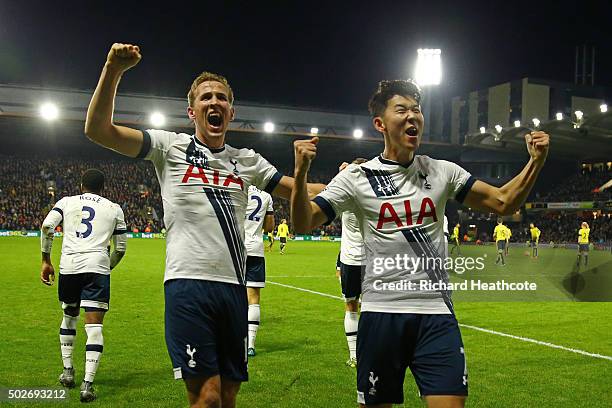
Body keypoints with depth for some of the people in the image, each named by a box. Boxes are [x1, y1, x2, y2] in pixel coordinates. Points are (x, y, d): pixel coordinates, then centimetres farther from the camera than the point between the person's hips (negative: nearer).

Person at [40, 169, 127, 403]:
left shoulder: (66, 202, 16)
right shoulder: (114, 209, 16)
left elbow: (46, 227, 0)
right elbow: (120, 248, 16)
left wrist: (46, 261, 7)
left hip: (69, 266, 2)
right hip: (97, 266, -2)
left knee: (69, 317, 25)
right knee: (94, 326, -3)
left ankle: (67, 371, 31)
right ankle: (87, 384, -12)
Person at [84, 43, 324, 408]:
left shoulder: (247, 161, 16)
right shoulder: (171, 147, 5)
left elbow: (298, 193, 20)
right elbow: (99, 129, -4)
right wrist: (113, 69, -15)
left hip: (234, 286, 5)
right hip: (188, 284, -4)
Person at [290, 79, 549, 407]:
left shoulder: (443, 172, 7)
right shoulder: (356, 177, -1)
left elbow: (503, 202, 9)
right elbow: (303, 224, -6)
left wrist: (535, 162, -6)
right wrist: (301, 174, -22)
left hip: (437, 314, 2)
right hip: (381, 313, -2)